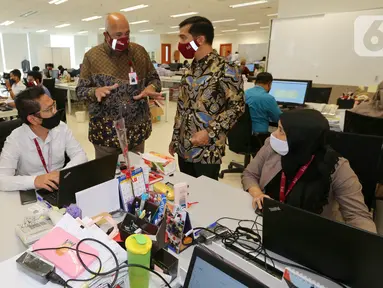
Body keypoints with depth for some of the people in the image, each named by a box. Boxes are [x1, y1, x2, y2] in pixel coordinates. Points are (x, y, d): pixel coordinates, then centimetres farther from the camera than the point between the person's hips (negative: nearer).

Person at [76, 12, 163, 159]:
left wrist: (151, 88, -14)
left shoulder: (139, 52, 3)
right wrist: (95, 91, -22)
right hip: (106, 132, -2)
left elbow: (154, 78, 10)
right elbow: (80, 89, 0)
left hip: (137, 130, 2)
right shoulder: (92, 56, -3)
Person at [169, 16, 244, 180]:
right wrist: (174, 139, 16)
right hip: (183, 148, 7)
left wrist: (210, 132, -21)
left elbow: (237, 107, -14)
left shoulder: (225, 69, -11)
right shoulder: (191, 69, 11)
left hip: (207, 151, -7)